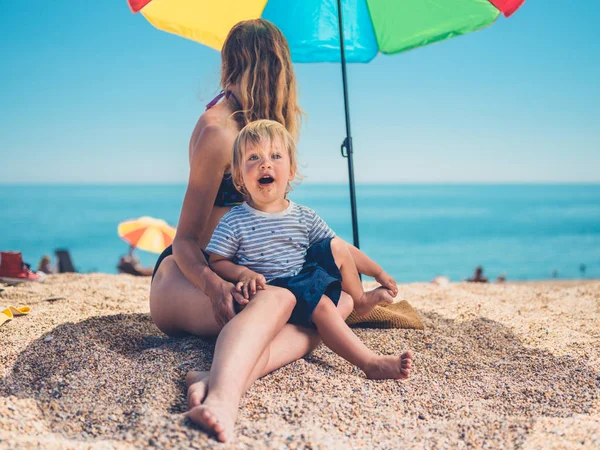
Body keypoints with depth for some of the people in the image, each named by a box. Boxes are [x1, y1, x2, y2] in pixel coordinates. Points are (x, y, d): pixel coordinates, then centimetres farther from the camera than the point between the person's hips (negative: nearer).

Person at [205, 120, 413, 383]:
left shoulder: (304, 217, 5)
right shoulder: (233, 223, -6)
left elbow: (343, 250, 12)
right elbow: (217, 262, -5)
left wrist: (378, 272, 13)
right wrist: (243, 273, -24)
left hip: (308, 280, 6)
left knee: (336, 247, -4)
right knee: (321, 305, -29)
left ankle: (360, 301, 21)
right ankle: (371, 363, -31)